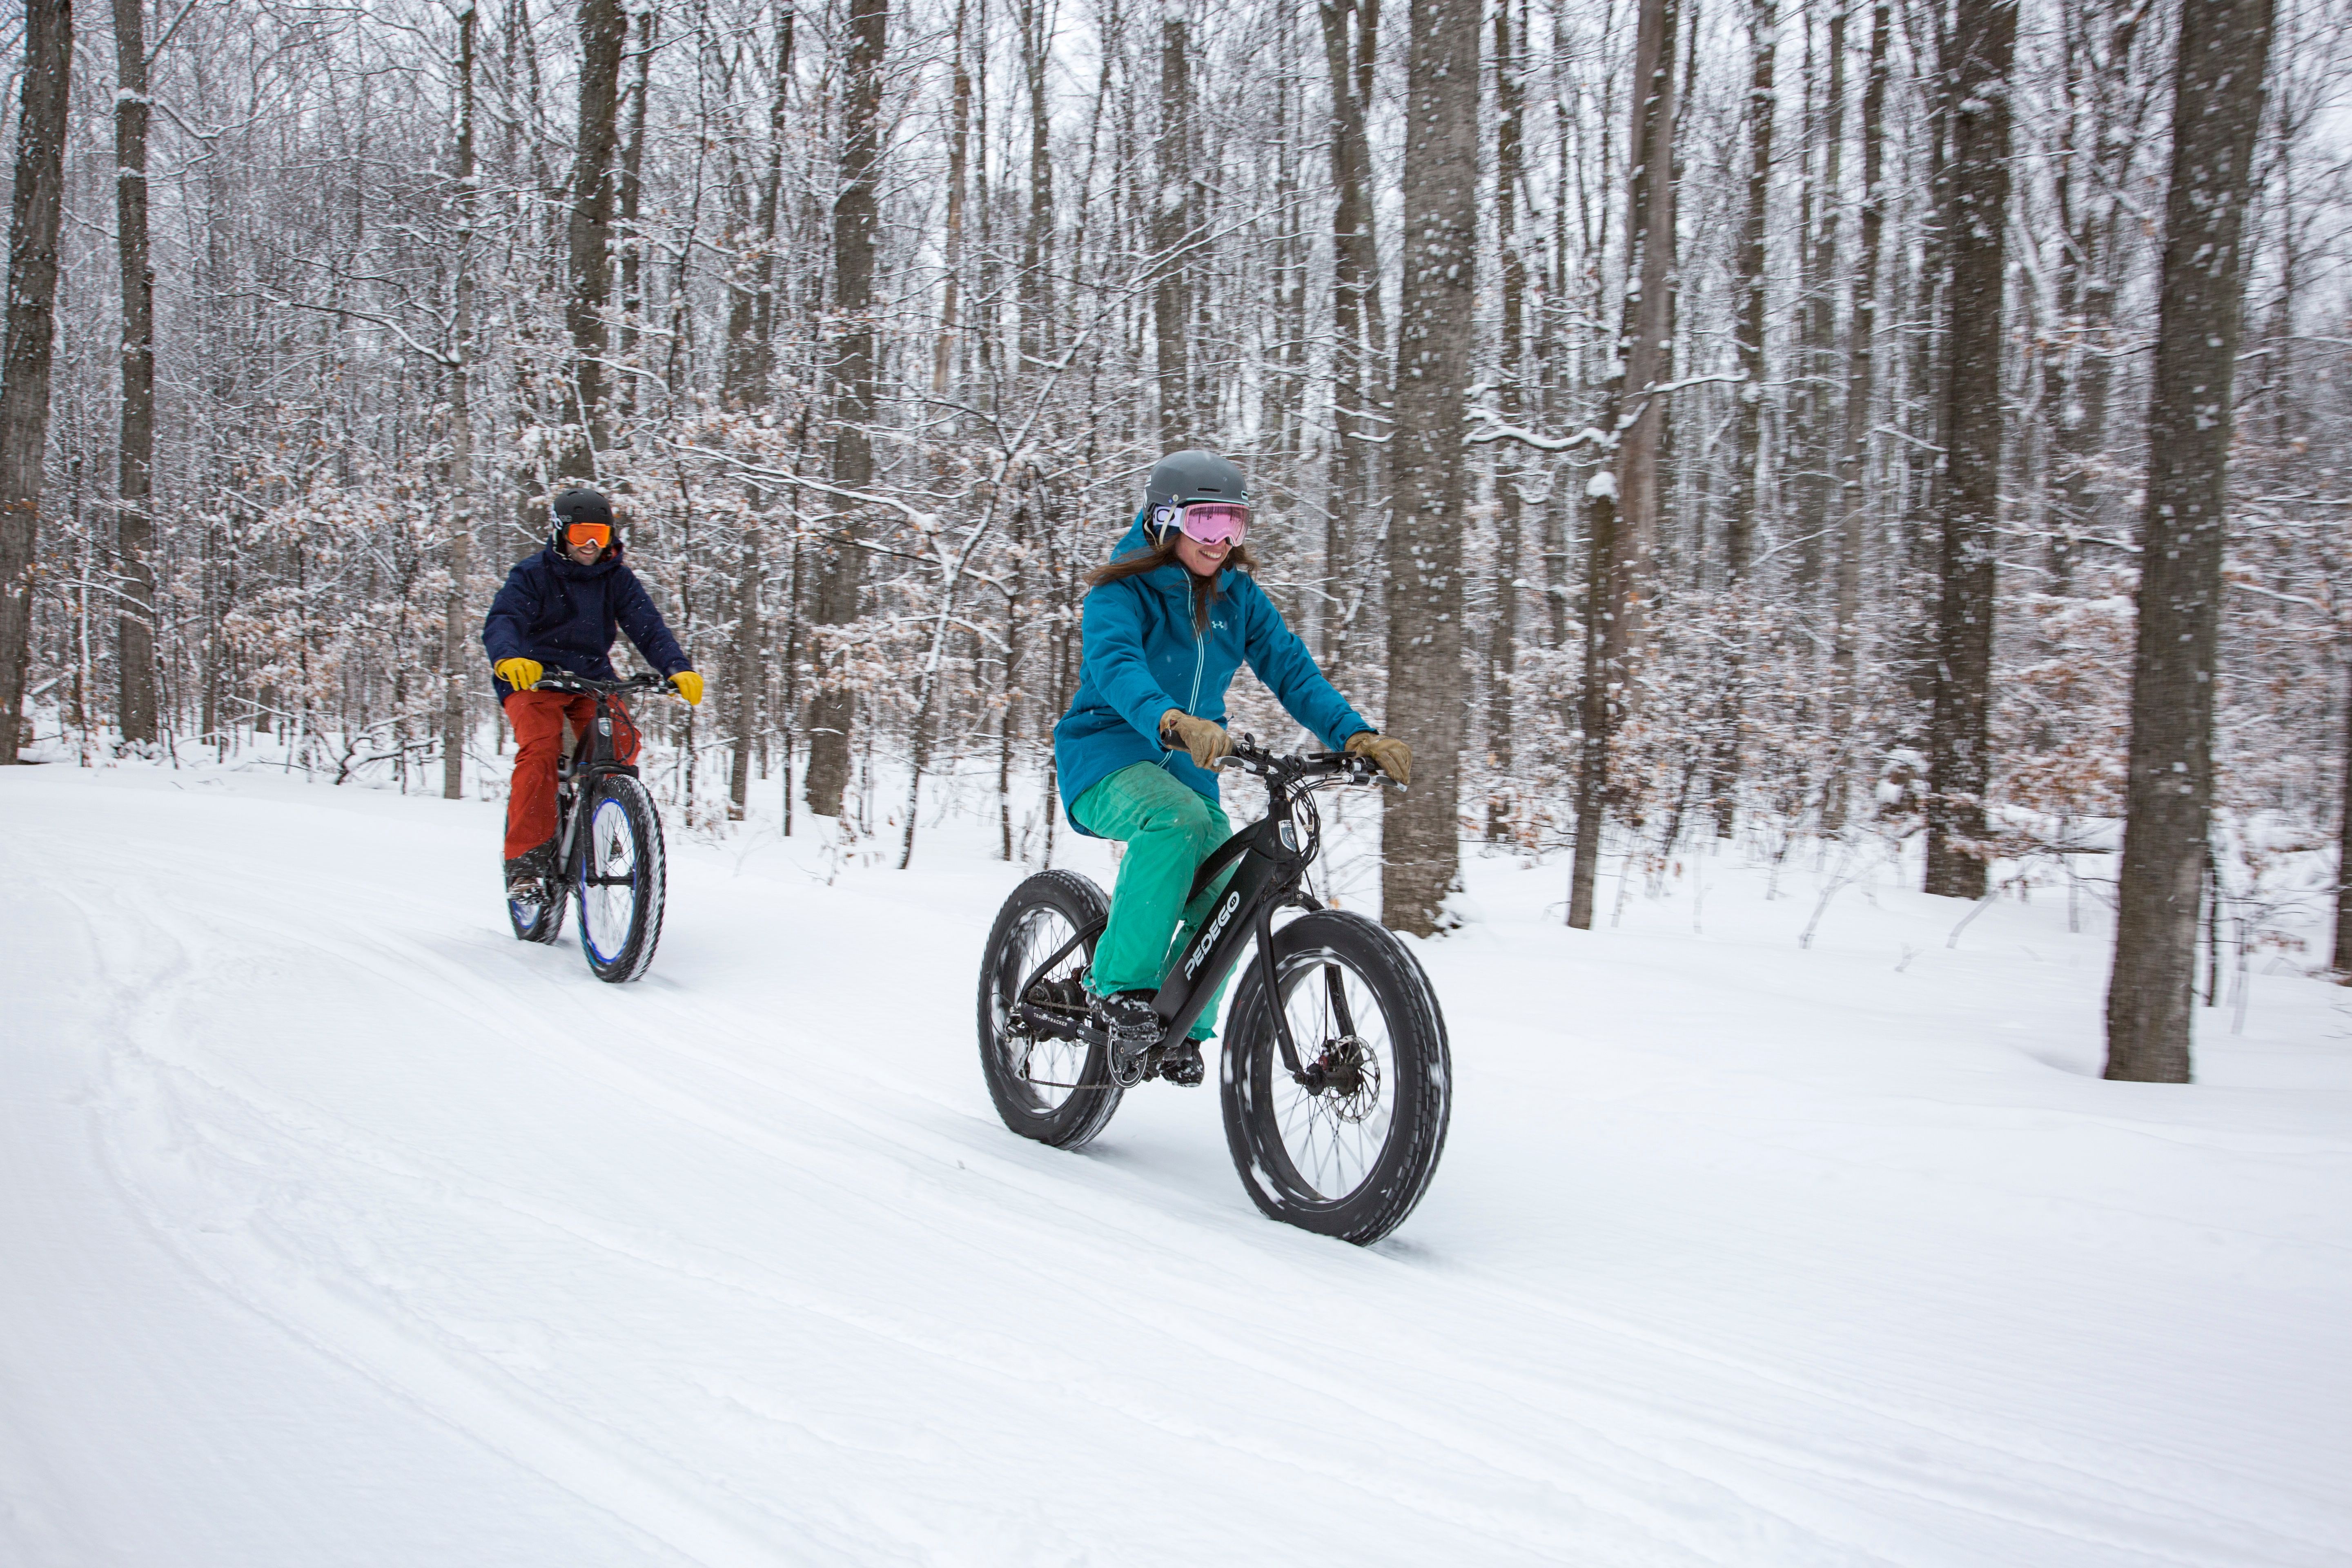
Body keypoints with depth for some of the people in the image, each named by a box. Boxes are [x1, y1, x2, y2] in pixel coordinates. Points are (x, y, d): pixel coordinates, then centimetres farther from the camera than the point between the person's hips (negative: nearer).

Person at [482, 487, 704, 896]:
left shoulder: (617, 579, 4)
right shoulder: (532, 575, -5)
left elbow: (648, 627, -7)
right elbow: (501, 621, -21)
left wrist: (679, 668, -27)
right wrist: (508, 658, -45)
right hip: (533, 678, -3)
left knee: (622, 743, -24)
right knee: (540, 748, -28)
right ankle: (527, 857, -24)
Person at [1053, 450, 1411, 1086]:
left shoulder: (1238, 597, 4)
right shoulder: (1121, 591, -14)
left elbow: (1290, 668, -4)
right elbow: (1115, 664, -33)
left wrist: (1356, 735, -21)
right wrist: (1173, 721, -54)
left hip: (1184, 766, 6)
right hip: (1107, 755, -5)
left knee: (1229, 884, -16)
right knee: (1180, 819, -36)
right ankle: (1121, 986, -26)